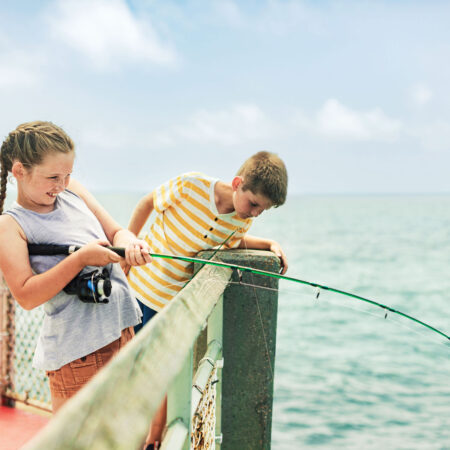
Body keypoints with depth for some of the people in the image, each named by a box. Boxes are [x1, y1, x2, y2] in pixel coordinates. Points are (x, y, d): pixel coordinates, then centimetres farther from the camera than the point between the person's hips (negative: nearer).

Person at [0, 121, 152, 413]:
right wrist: (81, 258, -22)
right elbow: (26, 296, -18)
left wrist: (128, 242, -11)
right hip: (78, 348, -7)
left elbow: (116, 232, 13)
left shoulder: (72, 191, 9)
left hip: (122, 326, 7)